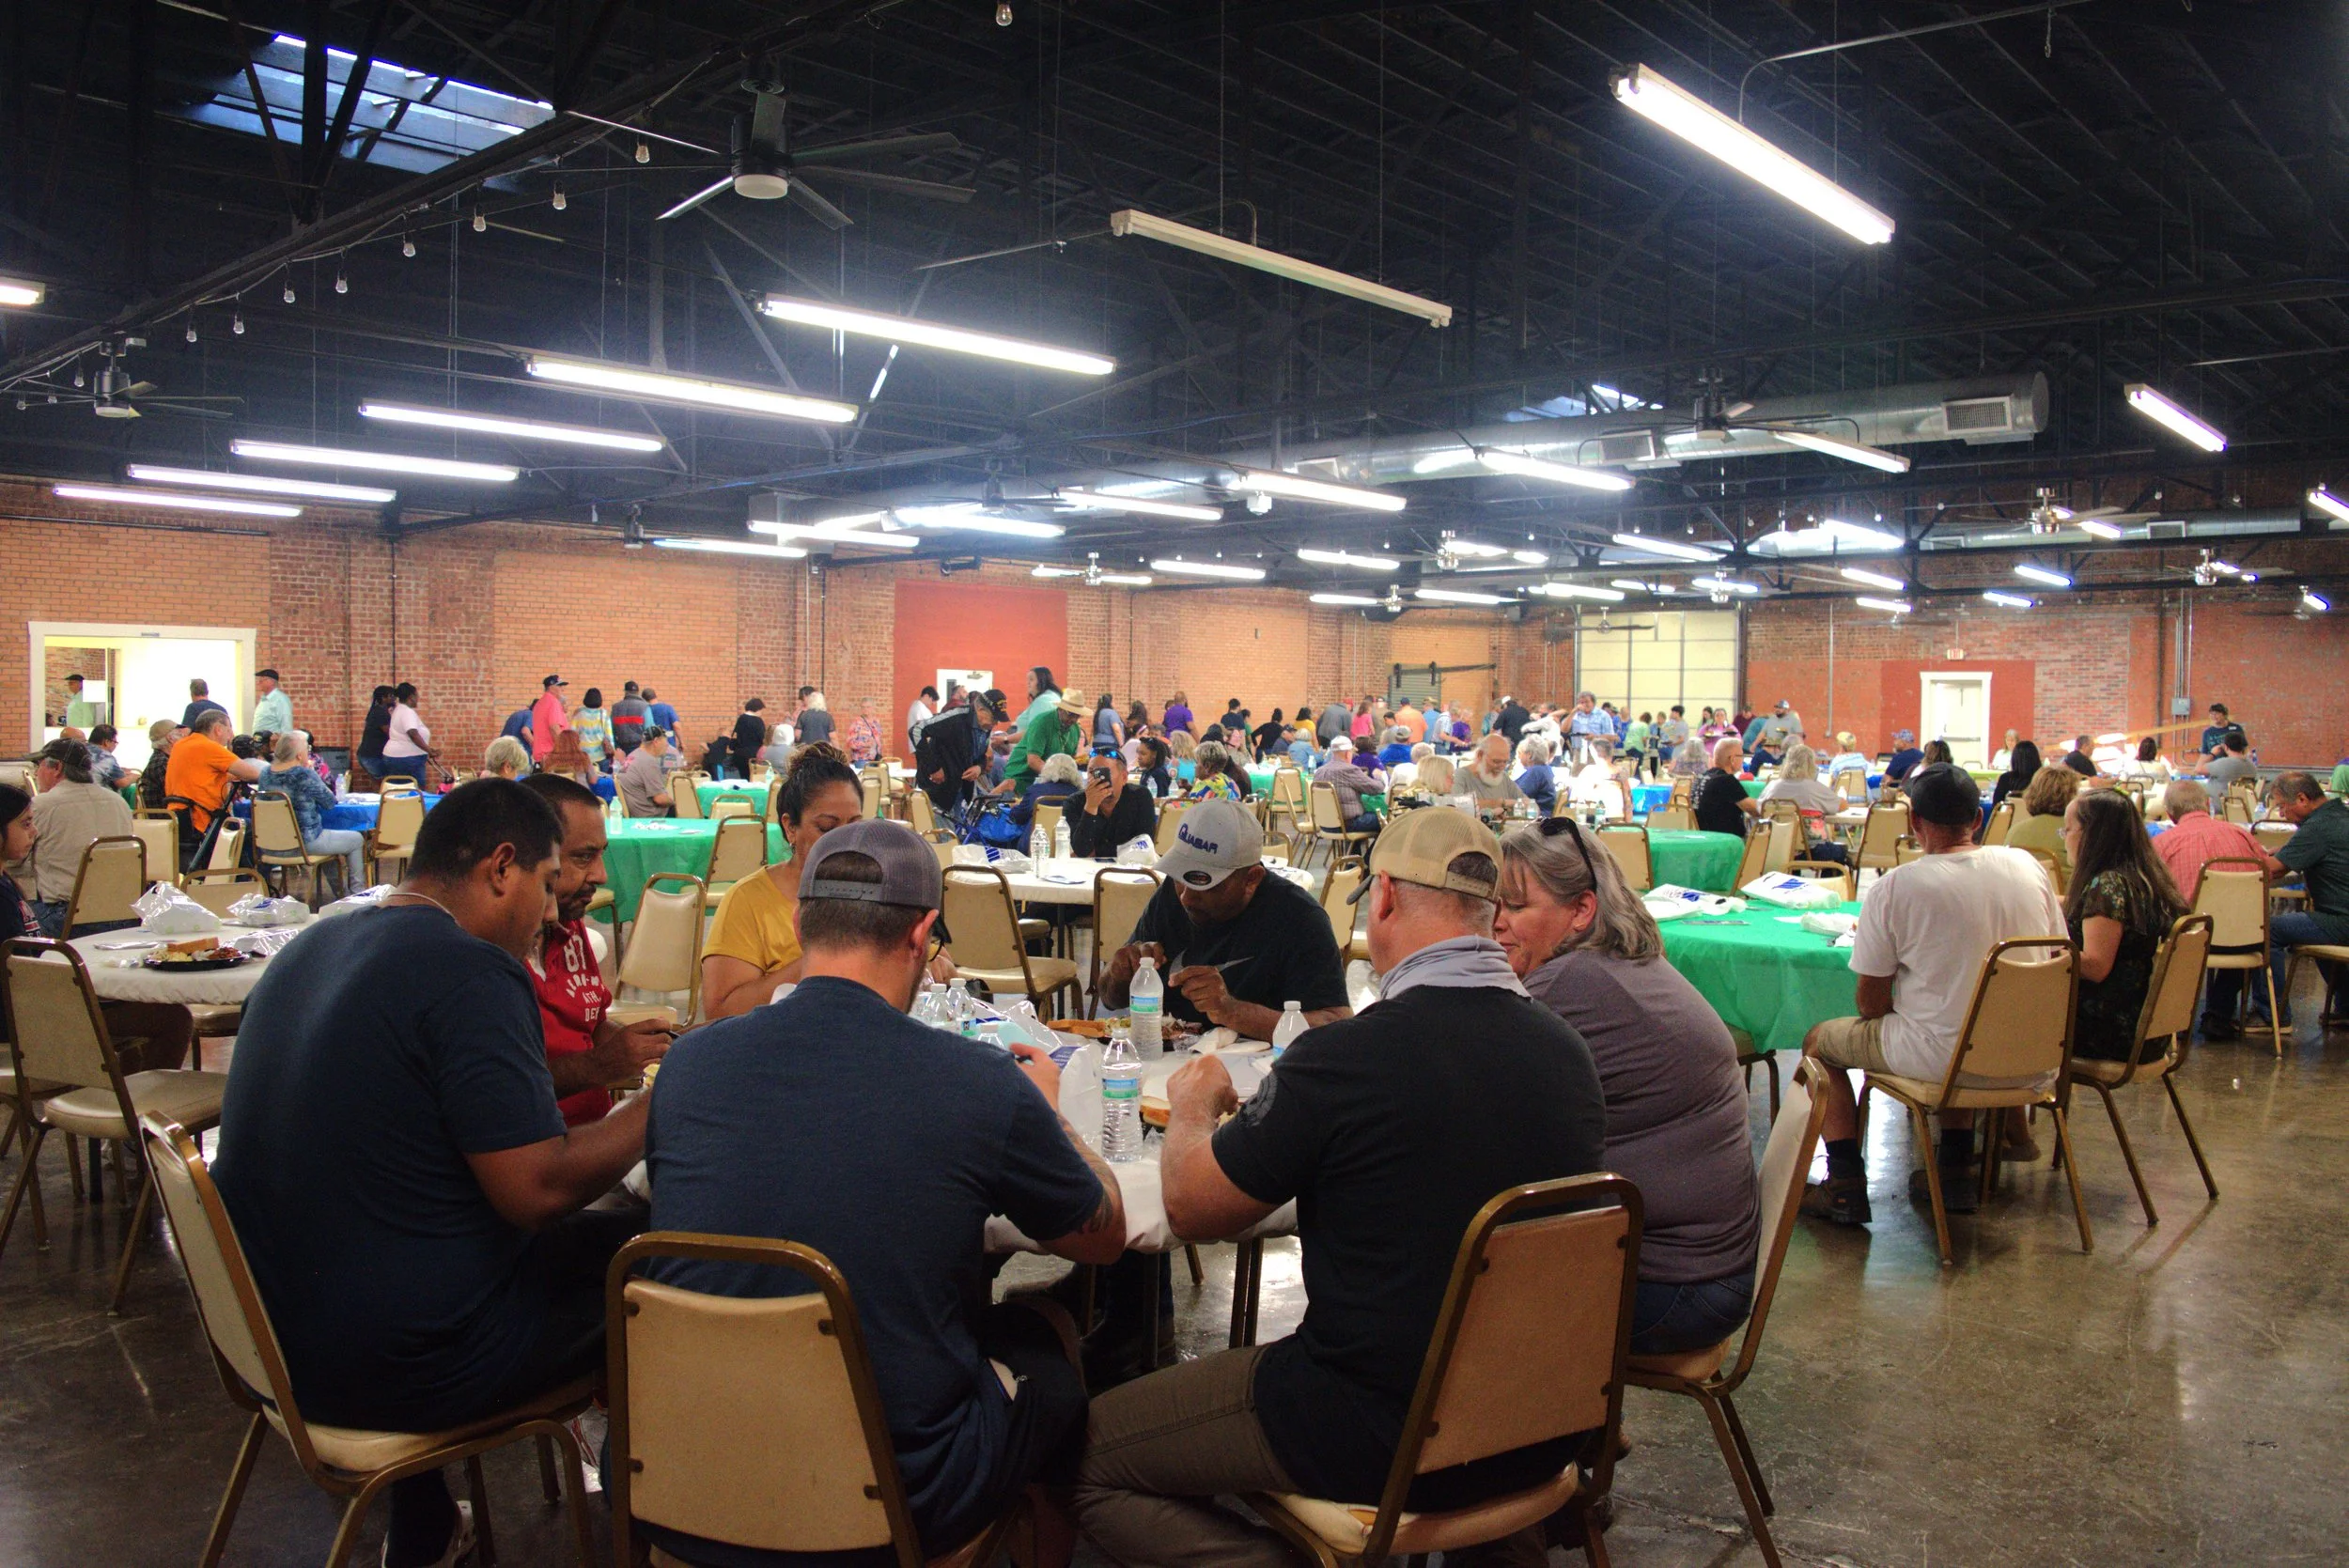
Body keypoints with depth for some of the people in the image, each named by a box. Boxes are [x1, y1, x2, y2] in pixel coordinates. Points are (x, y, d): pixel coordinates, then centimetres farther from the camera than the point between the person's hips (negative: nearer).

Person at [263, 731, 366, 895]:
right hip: (306, 842, -8)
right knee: (357, 839, 15)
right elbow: (330, 803, -11)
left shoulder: (266, 775, 0)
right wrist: (313, 774, 2)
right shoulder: (305, 775, -21)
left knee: (329, 838, 35)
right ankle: (356, 892, 24)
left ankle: (342, 891, 39)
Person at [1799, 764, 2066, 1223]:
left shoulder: (1893, 888, -15)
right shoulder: (2028, 867, -1)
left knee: (1819, 1041, 18)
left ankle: (1847, 1187, 16)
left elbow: (1871, 1004, -9)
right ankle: (1956, 1172, 35)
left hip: (1939, 1056, -5)